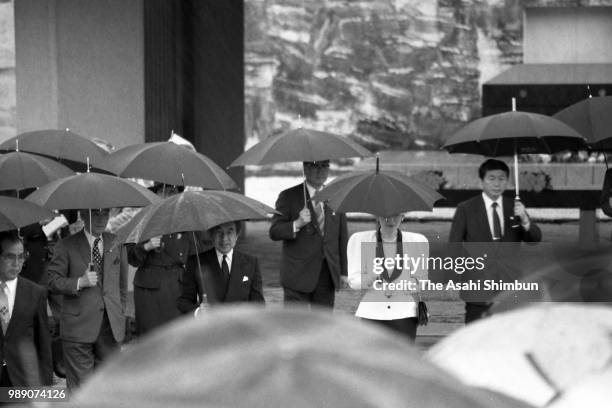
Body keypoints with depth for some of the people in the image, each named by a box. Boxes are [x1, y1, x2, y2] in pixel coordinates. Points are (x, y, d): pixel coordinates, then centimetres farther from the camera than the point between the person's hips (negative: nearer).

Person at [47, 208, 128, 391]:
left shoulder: (116, 244, 12)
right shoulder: (66, 246, 0)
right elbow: (53, 281, -4)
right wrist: (79, 282, -18)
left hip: (111, 326, 3)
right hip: (79, 326, -3)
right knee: (79, 384, -3)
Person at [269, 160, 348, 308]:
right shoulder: (288, 197, 0)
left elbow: (342, 236, 14)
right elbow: (274, 232, -6)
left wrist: (343, 272, 9)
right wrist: (297, 224, -25)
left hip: (327, 277, 4)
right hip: (298, 276, -3)